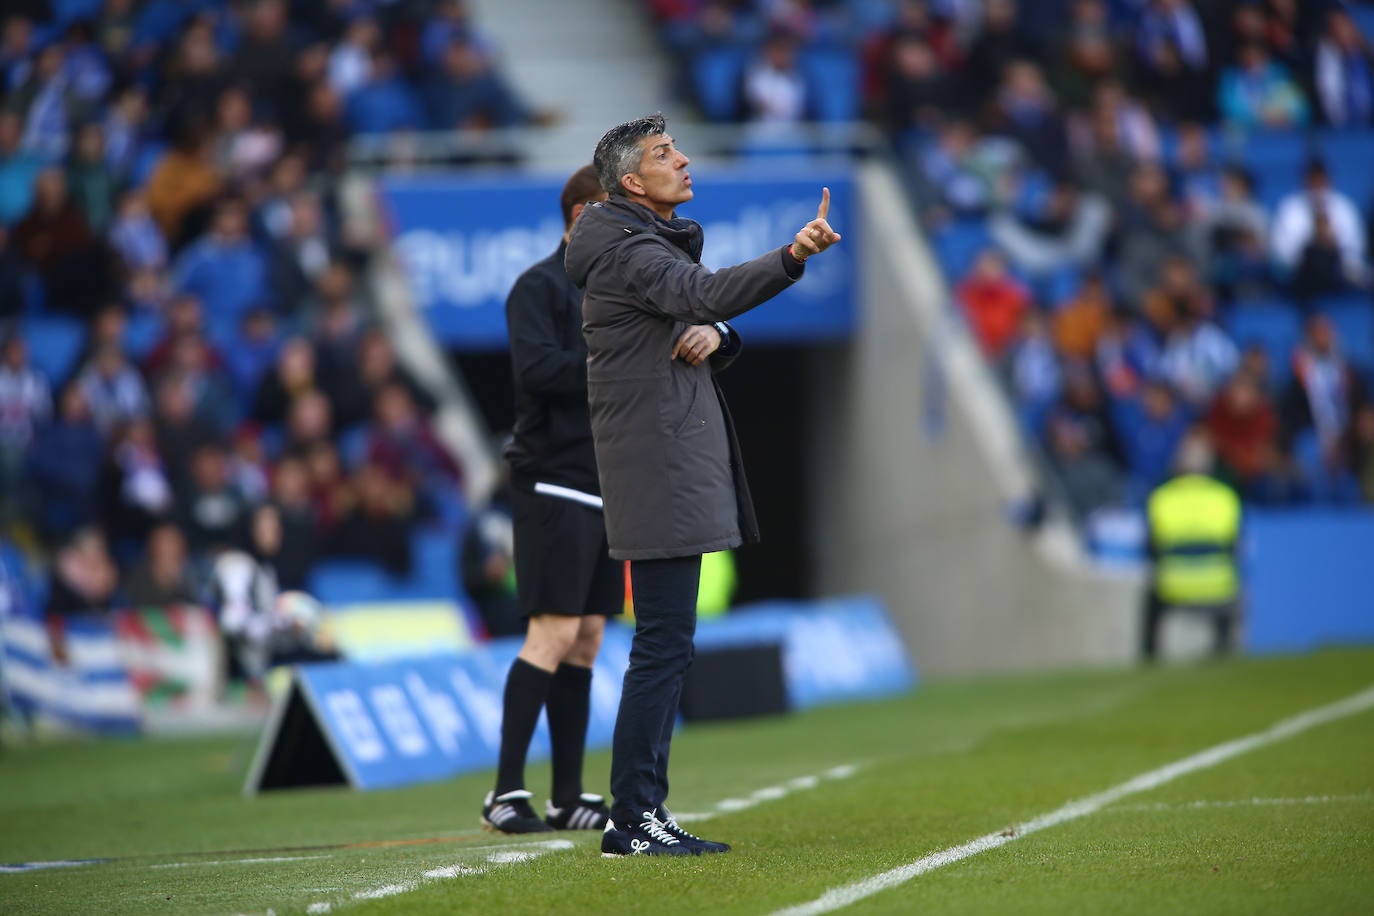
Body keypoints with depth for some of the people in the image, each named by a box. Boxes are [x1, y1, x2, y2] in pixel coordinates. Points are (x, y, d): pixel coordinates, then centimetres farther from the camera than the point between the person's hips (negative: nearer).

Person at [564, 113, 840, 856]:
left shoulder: (655, 243, 18)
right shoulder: (627, 250, -14)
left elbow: (700, 310, 20)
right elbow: (711, 293, -31)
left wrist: (713, 334, -5)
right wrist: (793, 256, -44)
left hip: (677, 456, 11)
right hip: (657, 467, -11)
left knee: (665, 642, 13)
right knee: (663, 643, -12)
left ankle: (644, 811, 17)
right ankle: (631, 820, -11)